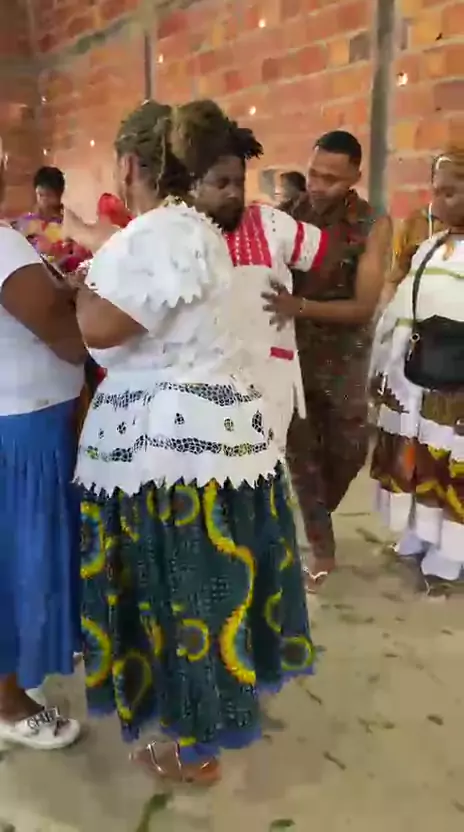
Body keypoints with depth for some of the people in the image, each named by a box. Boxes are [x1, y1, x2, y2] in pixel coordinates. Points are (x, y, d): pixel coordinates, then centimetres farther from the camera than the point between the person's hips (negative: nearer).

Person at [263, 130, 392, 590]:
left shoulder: (373, 226, -12)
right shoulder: (287, 217, -8)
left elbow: (364, 306, -19)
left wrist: (301, 306, -34)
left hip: (344, 354, 0)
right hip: (291, 349, 0)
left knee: (348, 449, 10)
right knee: (299, 450, 3)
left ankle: (318, 518, 40)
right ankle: (322, 547, 18)